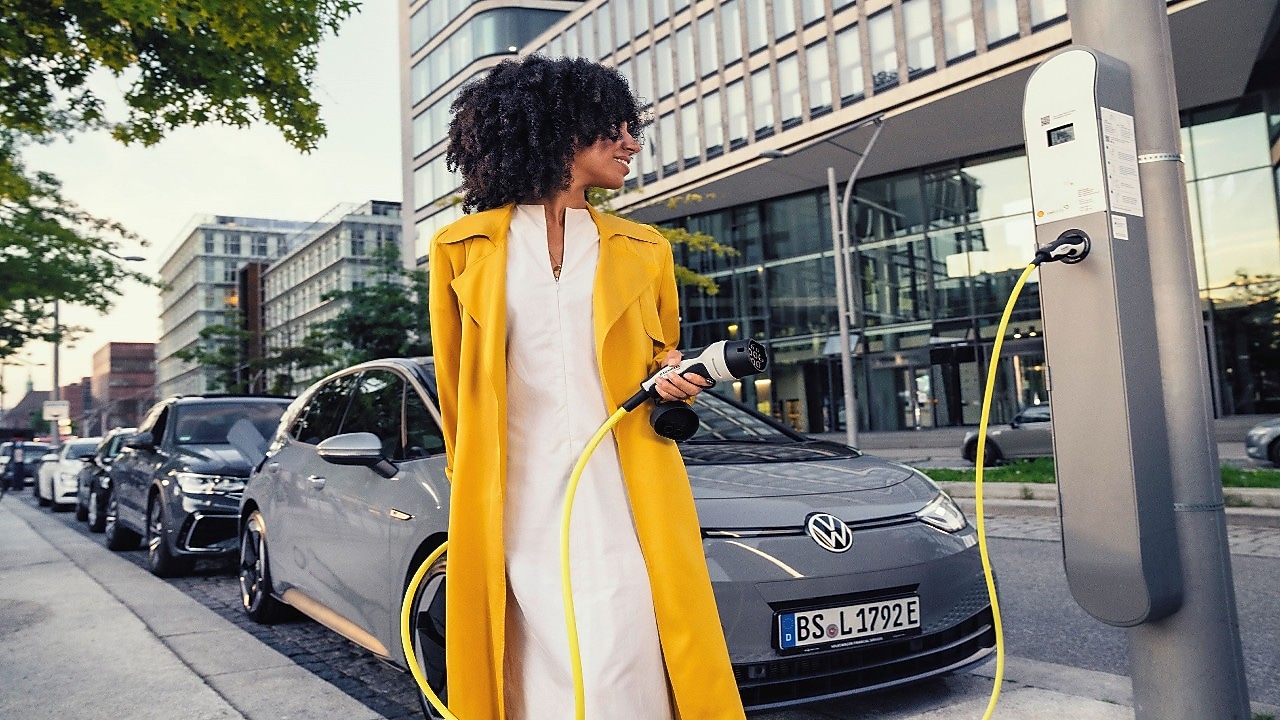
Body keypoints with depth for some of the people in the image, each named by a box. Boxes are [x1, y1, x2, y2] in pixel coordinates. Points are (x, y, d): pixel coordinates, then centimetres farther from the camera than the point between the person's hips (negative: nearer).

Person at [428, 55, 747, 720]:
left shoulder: (642, 250, 13)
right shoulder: (461, 249, 6)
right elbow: (453, 388, 14)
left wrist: (675, 380, 2)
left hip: (624, 508, 1)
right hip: (517, 515, -1)